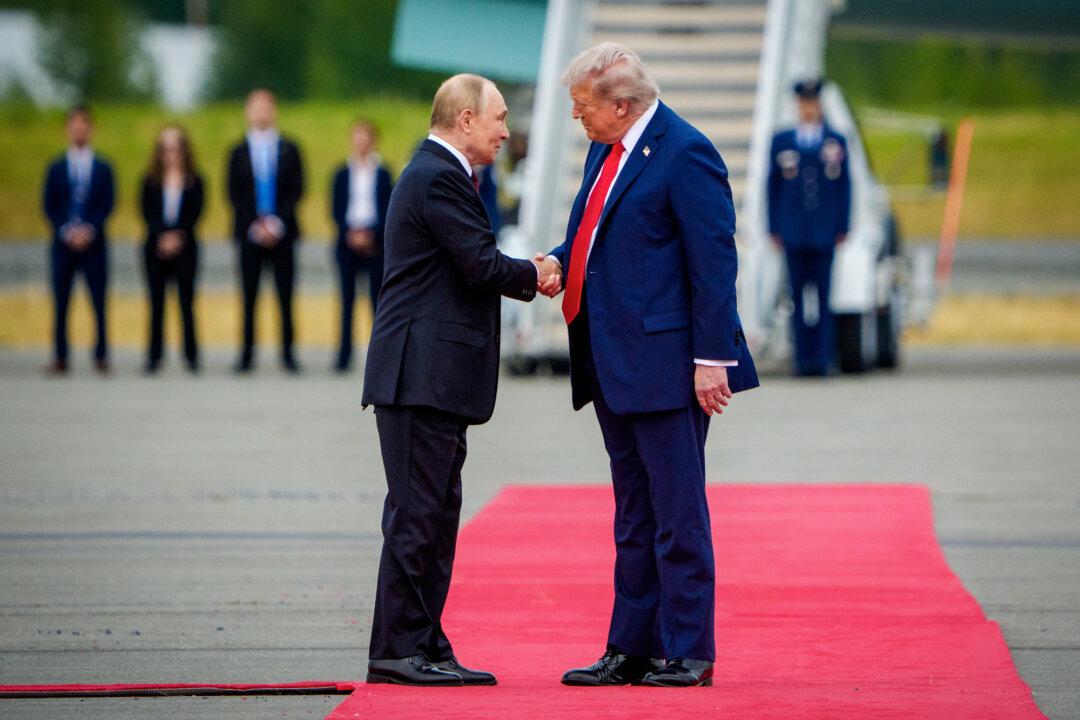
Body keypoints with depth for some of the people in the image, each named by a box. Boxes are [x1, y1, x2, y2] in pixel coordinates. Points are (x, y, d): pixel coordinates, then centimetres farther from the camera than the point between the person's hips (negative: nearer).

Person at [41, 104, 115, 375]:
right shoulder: (56, 168, 11)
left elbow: (107, 204, 2)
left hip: (93, 242, -1)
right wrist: (66, 231, -10)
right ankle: (59, 359, 1)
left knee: (99, 302, -4)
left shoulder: (103, 168, 9)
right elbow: (49, 205, 5)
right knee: (60, 303, -1)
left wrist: (89, 230, -12)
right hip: (63, 243, 1)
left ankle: (101, 357, -1)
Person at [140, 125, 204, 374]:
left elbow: (194, 214, -1)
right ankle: (154, 356, 3)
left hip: (185, 248, -1)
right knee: (156, 303, 1)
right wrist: (163, 237, -13)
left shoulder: (194, 182, 5)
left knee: (186, 300, -3)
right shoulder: (151, 181, 7)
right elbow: (147, 214, 1)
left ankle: (191, 356, 0)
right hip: (155, 248, 1)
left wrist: (178, 236, -13)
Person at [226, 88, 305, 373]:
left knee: (285, 296, -2)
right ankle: (247, 353, 4)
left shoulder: (289, 150, 8)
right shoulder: (239, 153, 8)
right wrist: (254, 227, -8)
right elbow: (234, 195, 4)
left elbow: (296, 190, 3)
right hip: (249, 232, 0)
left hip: (281, 232, 0)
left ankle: (287, 353, 1)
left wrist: (278, 223, -9)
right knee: (249, 296, 0)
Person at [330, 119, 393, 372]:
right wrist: (350, 234, -8)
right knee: (347, 298, 0)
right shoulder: (343, 174, 8)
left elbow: (388, 209, 1)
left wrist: (371, 234, -11)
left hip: (375, 243, -1)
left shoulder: (382, 174, 4)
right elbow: (336, 209, 6)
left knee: (377, 296, -3)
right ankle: (344, 355, 0)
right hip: (348, 243, 1)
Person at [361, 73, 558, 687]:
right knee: (417, 511, -9)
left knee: (437, 512, 11)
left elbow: (472, 266, 19)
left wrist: (524, 272, 3)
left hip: (433, 377, 11)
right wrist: (533, 275, 0)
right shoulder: (439, 178, -13)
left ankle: (426, 647, 14)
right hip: (422, 376, -11)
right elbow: (482, 266, -18)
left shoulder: (440, 174, 21)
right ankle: (398, 649, -7)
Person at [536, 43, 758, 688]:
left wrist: (712, 359, -18)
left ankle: (688, 653, 2)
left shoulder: (685, 153, -13)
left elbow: (714, 263, -16)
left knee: (677, 515, -4)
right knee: (634, 519, 13)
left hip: (666, 363, -9)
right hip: (615, 368, 9)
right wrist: (560, 265, 3)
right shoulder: (606, 151, 14)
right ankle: (631, 651, 18)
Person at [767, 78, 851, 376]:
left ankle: (824, 358, -3)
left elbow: (844, 187, 8)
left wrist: (842, 229, 1)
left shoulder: (836, 142, 8)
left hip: (824, 233, -1)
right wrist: (774, 229, 4)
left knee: (823, 296, -4)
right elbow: (773, 187, 10)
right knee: (799, 297, 1)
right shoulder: (781, 142, 9)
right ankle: (803, 359, 4)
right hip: (793, 235, 1)